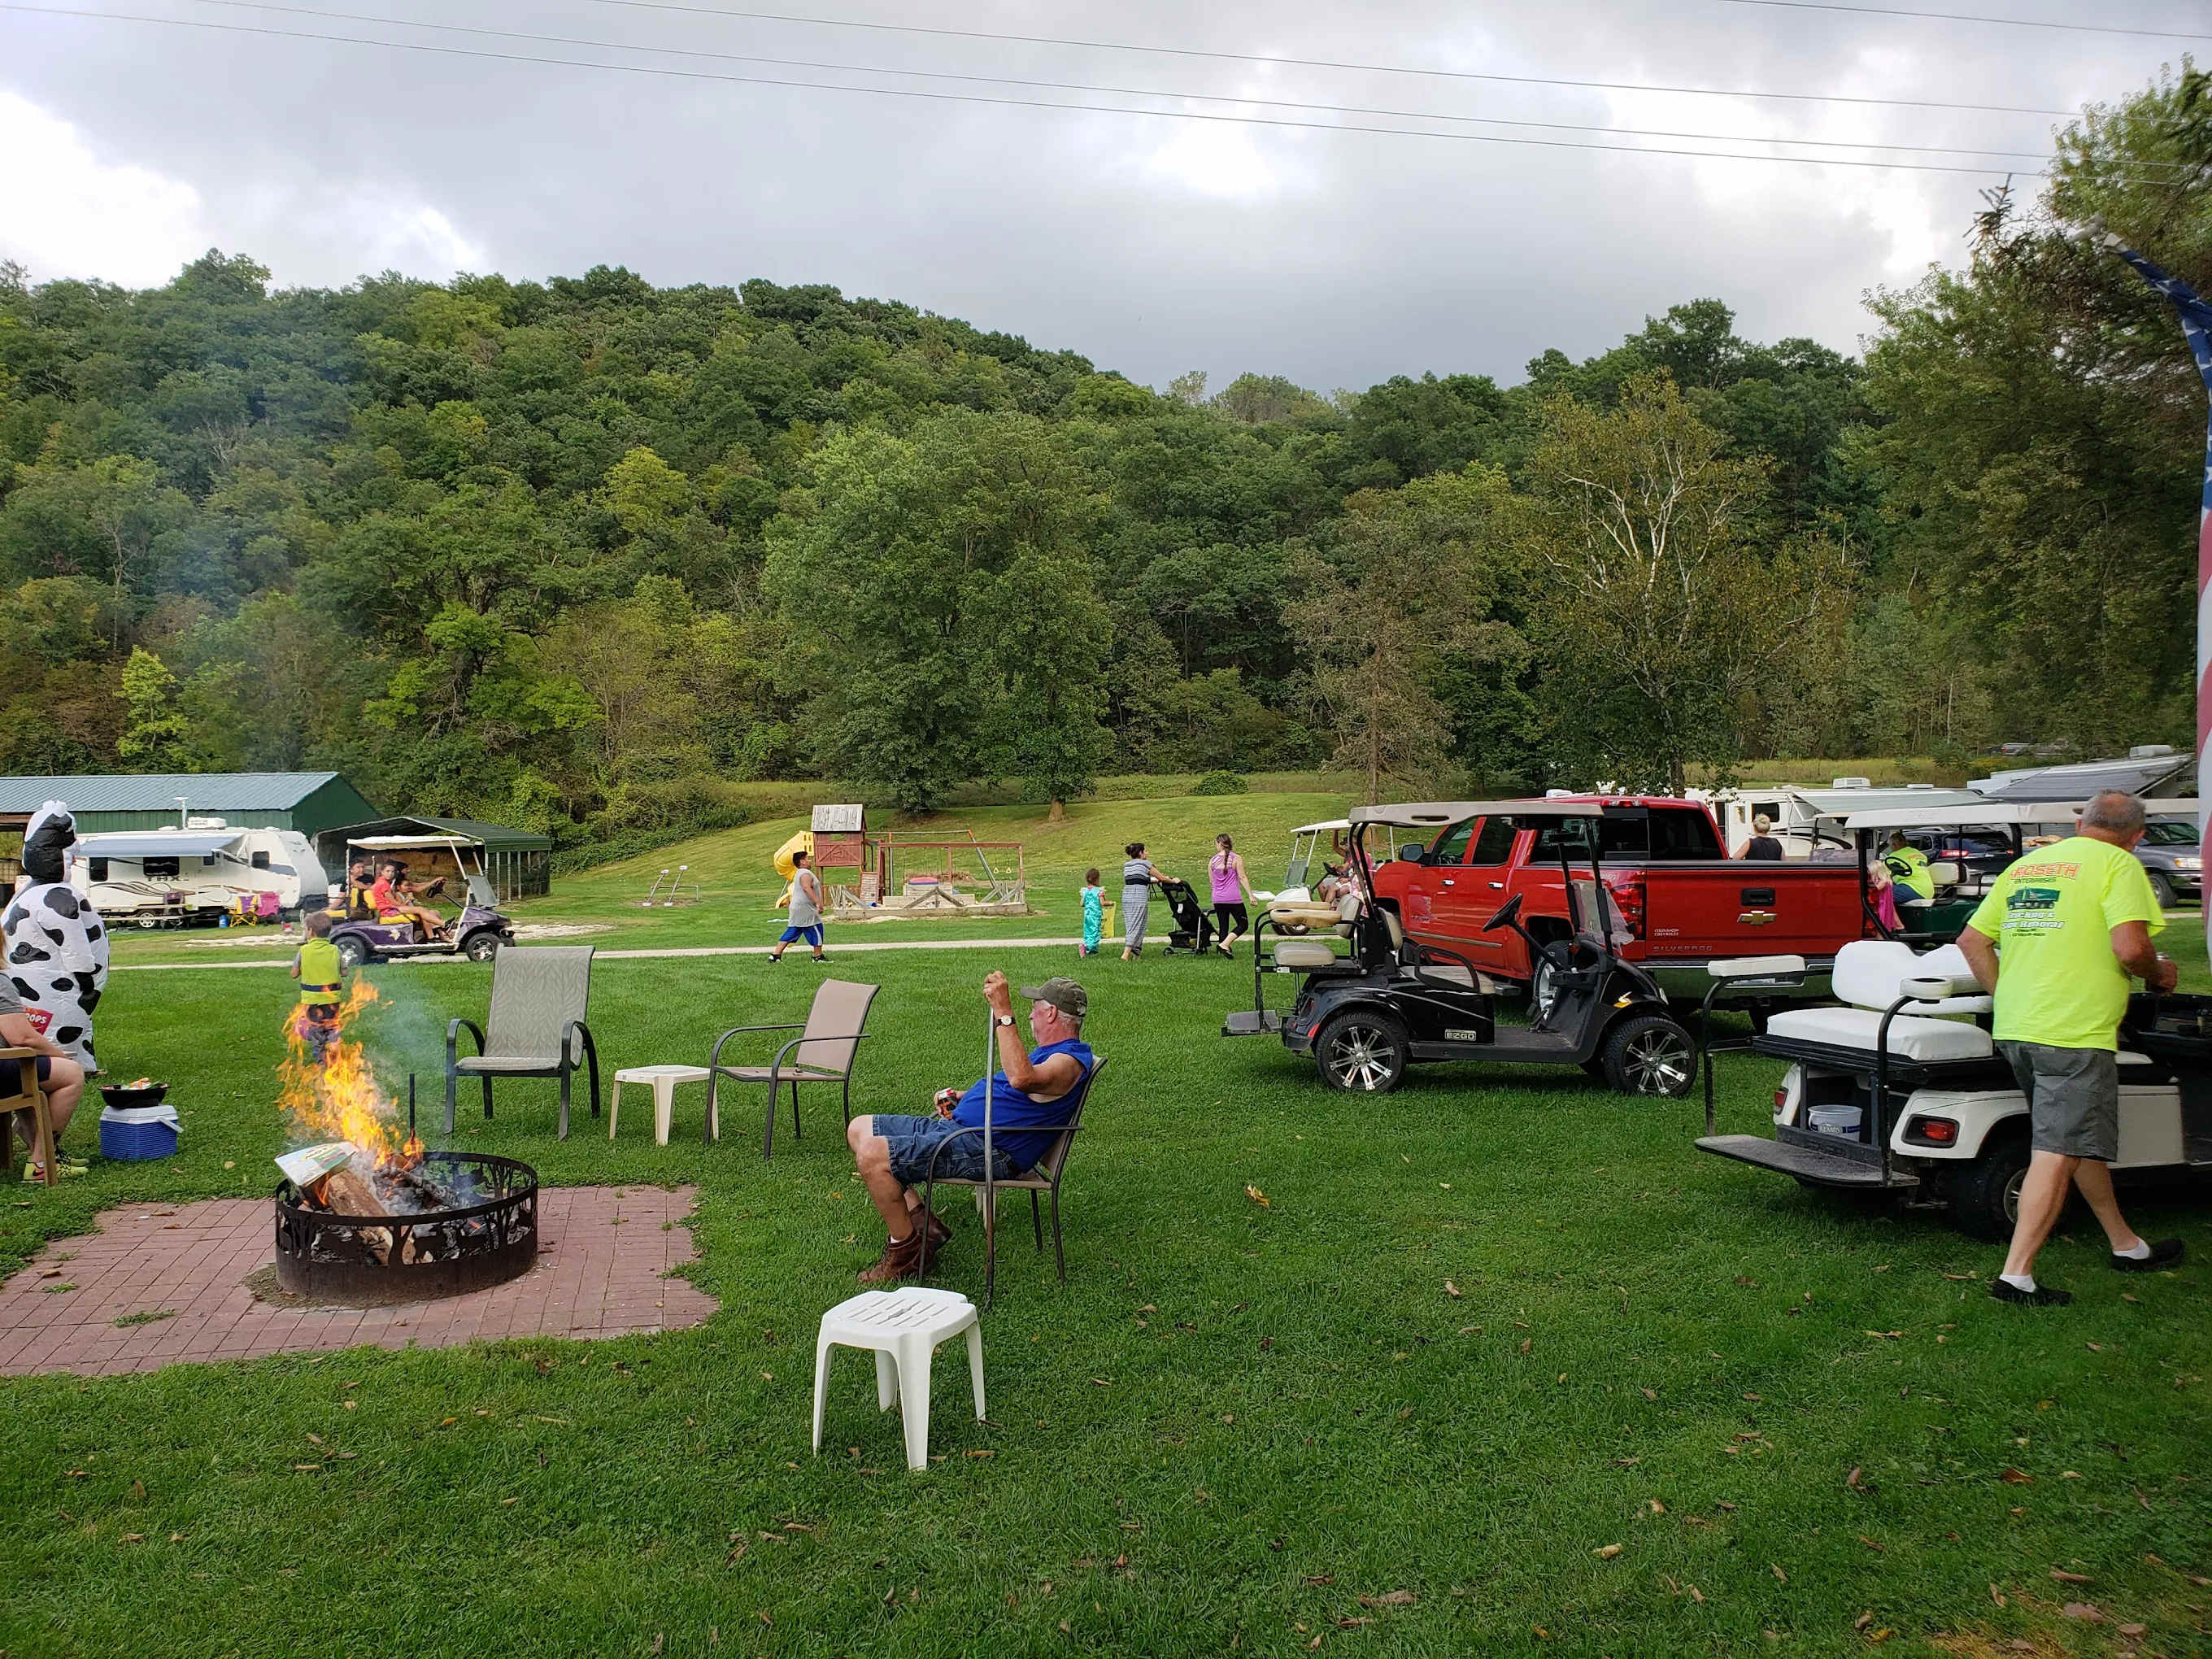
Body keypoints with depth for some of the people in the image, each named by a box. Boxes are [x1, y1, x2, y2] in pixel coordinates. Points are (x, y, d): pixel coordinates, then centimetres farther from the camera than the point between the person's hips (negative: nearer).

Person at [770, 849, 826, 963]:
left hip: (796, 908, 10)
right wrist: (818, 902, -34)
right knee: (816, 931, 1)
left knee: (791, 932, 9)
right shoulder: (806, 874, -14)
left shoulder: (798, 874, 19)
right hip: (805, 910, -10)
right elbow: (807, 888, -29)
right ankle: (818, 956, 8)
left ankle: (775, 955, 4)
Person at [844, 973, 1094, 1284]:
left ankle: (907, 1250, -6)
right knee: (859, 1129, 10)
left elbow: (1021, 1078, -38)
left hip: (987, 1150, -12)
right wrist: (963, 1097, 18)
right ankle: (921, 1223, 3)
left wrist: (1003, 1012, -35)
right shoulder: (1050, 1051, 20)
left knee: (872, 1156, -22)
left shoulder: (1069, 1061, -16)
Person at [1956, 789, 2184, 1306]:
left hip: (2014, 1030, 8)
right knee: (2058, 1155, -6)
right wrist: (2157, 974, 3)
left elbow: (1971, 941, 14)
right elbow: (2130, 948, -17)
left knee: (2080, 1139, 21)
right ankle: (2016, 1275, -9)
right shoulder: (2118, 864, -4)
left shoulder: (2025, 865, 16)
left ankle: (2126, 1246, 36)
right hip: (2075, 1033, -8)